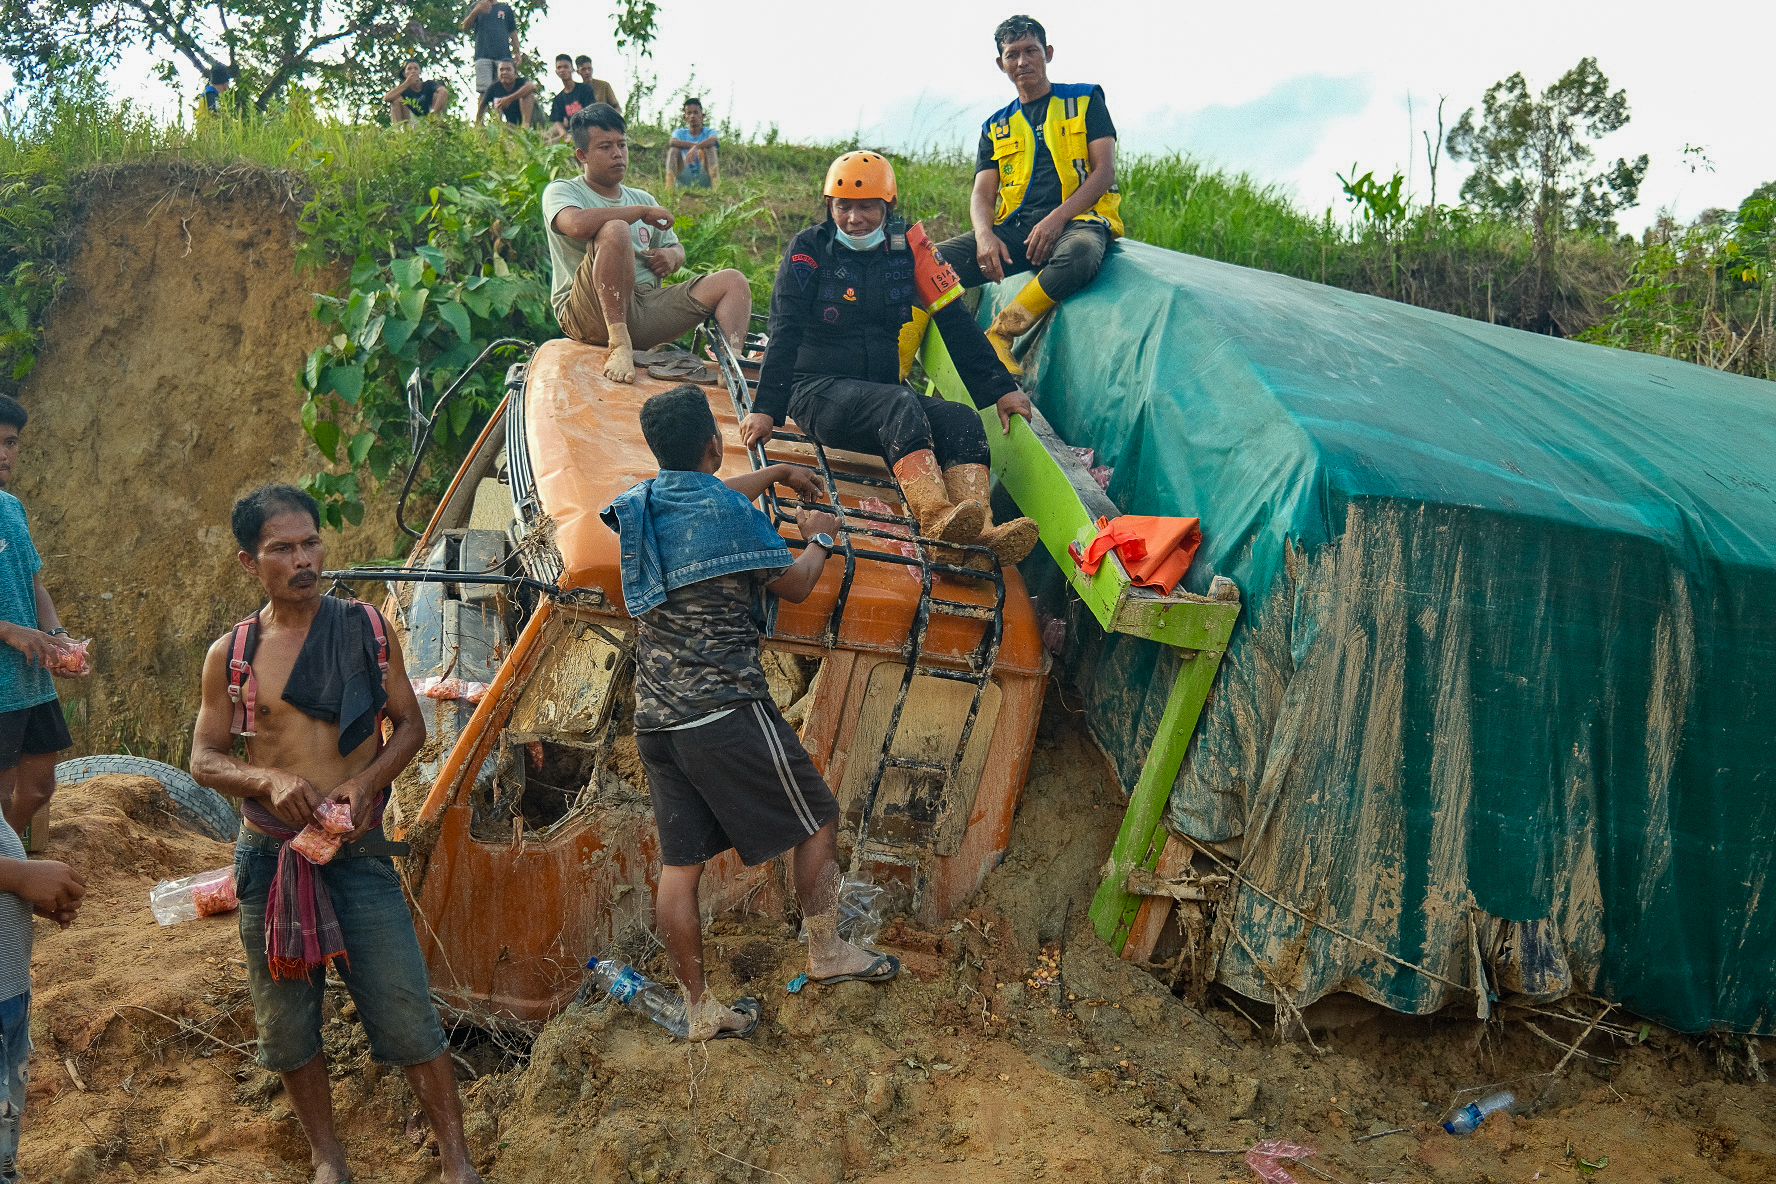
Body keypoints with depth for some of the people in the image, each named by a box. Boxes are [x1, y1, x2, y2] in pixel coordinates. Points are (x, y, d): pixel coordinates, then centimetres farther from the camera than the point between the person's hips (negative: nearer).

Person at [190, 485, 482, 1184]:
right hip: (268, 856, 1)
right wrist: (271, 780, -15)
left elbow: (409, 725, 6)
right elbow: (204, 758, 5)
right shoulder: (230, 654, 2)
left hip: (359, 851, -1)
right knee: (288, 1020, 10)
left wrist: (366, 782, -12)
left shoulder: (368, 630, 2)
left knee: (406, 1012, -2)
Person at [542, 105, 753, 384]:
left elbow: (675, 248, 29)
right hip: (593, 313, -6)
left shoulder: (643, 198, 26)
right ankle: (619, 344, -37)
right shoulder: (561, 191, 6)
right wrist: (643, 212, -8)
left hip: (649, 308, 6)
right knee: (616, 229, -30)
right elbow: (578, 224, -18)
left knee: (734, 281, -6)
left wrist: (672, 256, 2)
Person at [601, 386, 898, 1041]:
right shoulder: (731, 513, -12)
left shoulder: (642, 503, 10)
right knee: (817, 819, 12)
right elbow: (794, 586, 2)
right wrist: (819, 539, 21)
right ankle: (827, 951, 22)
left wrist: (776, 473, 43)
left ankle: (700, 1009, 15)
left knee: (680, 862, 8)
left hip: (655, 716, 7)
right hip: (725, 710, -7)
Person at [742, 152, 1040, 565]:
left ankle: (979, 532, -44)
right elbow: (785, 336, -7)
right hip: (818, 392, -4)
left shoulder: (908, 247, 7)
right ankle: (937, 519, -52)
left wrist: (1001, 388, 3)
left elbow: (957, 323, 7)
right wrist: (766, 408, -18)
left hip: (885, 396, 4)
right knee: (901, 405, -33)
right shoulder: (810, 249, -1)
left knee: (962, 420, -22)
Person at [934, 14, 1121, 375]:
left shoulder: (1084, 100, 12)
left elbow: (1105, 171, 1)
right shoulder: (996, 126, 20)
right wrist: (985, 236, -15)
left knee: (1080, 254, -42)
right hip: (1015, 227, 3)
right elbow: (983, 193, 10)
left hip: (1077, 217, -3)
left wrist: (1057, 218, -15)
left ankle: (998, 336, -28)